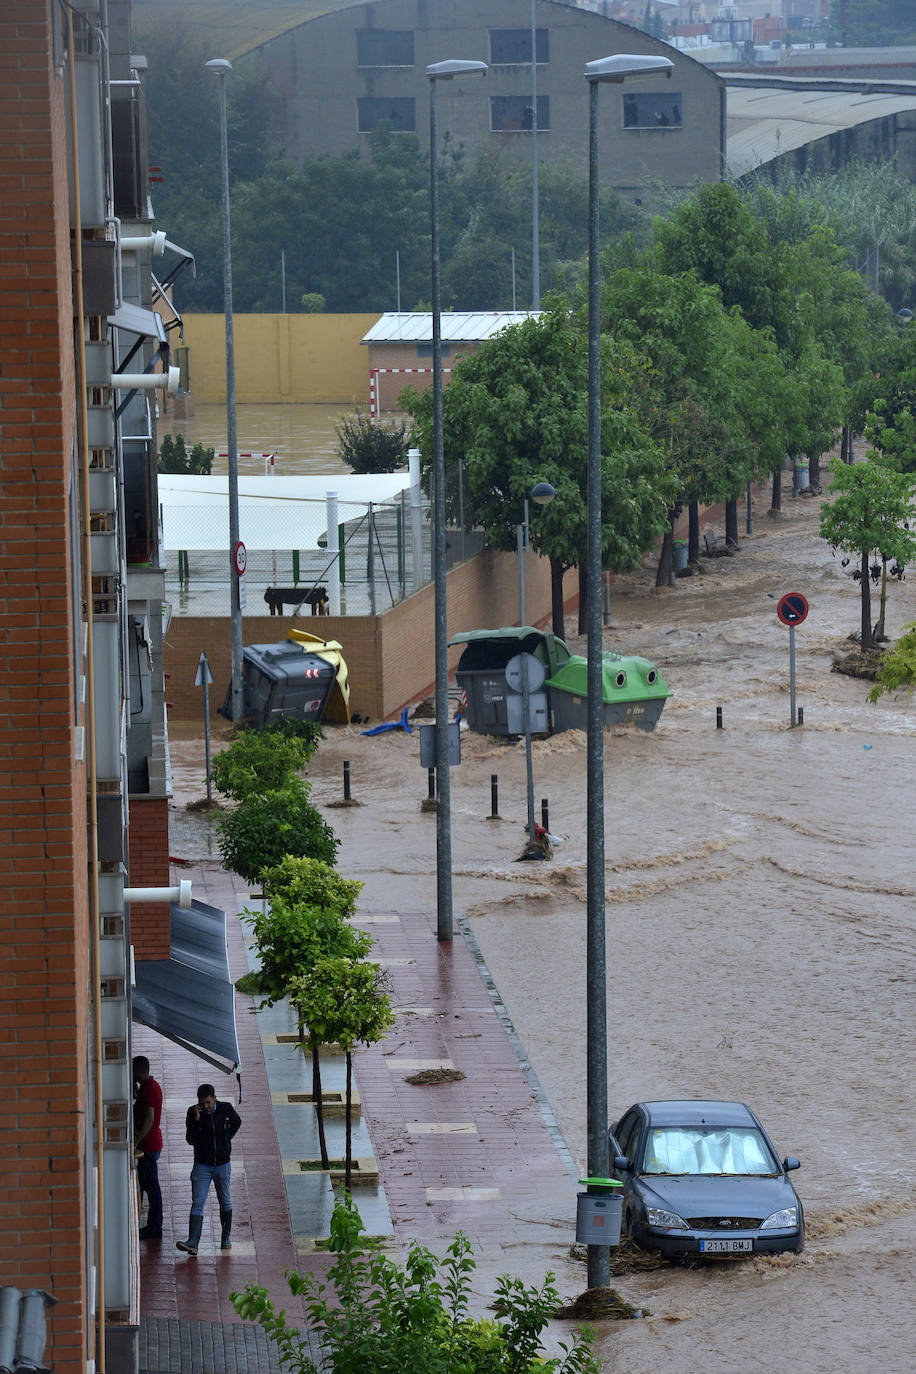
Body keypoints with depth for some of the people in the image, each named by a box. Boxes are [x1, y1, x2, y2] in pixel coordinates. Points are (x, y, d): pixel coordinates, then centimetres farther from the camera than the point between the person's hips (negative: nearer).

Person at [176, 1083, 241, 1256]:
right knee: (197, 1203, -12)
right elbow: (191, 1140, -12)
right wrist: (196, 1120, -23)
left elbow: (237, 1122, 17)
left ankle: (226, 1238, 29)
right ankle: (192, 1243, -22)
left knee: (225, 1201, 13)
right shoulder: (193, 1112, -8)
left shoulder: (225, 1109, -5)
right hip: (202, 1165, -1)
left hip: (222, 1164, 1)